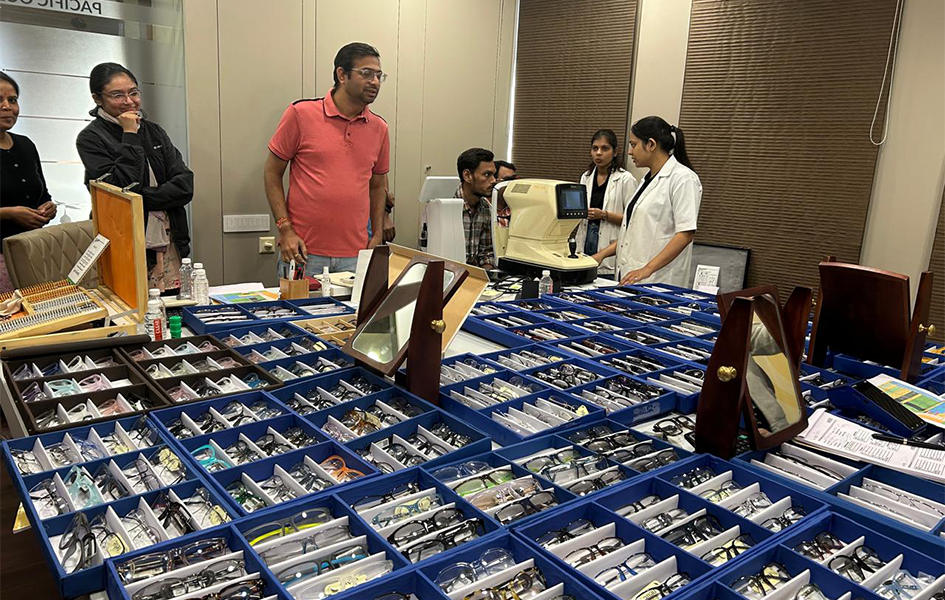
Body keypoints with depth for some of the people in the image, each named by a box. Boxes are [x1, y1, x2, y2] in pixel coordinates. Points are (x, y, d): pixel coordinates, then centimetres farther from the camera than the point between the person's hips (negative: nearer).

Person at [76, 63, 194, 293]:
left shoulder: (154, 131, 11)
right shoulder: (91, 139, -3)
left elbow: (185, 186, 1)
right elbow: (121, 191, -17)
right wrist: (130, 137, -12)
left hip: (171, 249, 5)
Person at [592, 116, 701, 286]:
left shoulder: (682, 178, -9)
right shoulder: (648, 179, 17)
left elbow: (686, 233, -17)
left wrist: (648, 269, -23)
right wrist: (603, 254, 12)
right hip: (632, 278, 7)